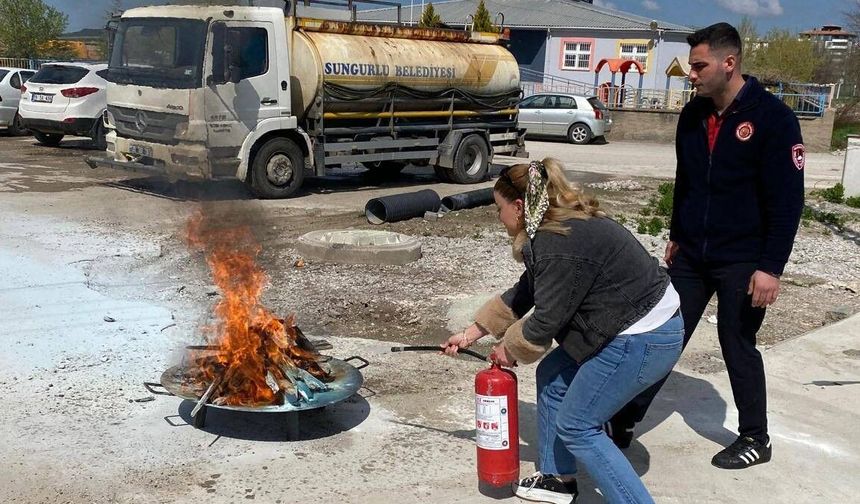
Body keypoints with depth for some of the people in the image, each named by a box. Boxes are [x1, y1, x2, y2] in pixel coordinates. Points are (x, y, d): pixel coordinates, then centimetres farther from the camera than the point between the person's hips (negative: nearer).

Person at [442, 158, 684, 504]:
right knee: (551, 376, 18)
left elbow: (546, 321, -16)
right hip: (631, 325, 10)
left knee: (576, 427, -1)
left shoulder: (560, 246, -24)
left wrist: (509, 349, 4)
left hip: (644, 339, -10)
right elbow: (524, 293, 17)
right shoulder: (560, 227, 9)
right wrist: (470, 334, 21)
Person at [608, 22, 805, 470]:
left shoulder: (772, 117, -14)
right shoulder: (693, 115, 5)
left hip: (742, 261, -5)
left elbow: (788, 200, -15)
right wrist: (676, 236, 20)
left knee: (737, 346, 6)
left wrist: (771, 267, -18)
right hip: (691, 255, 5)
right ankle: (623, 422, 16)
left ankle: (755, 439, 25)